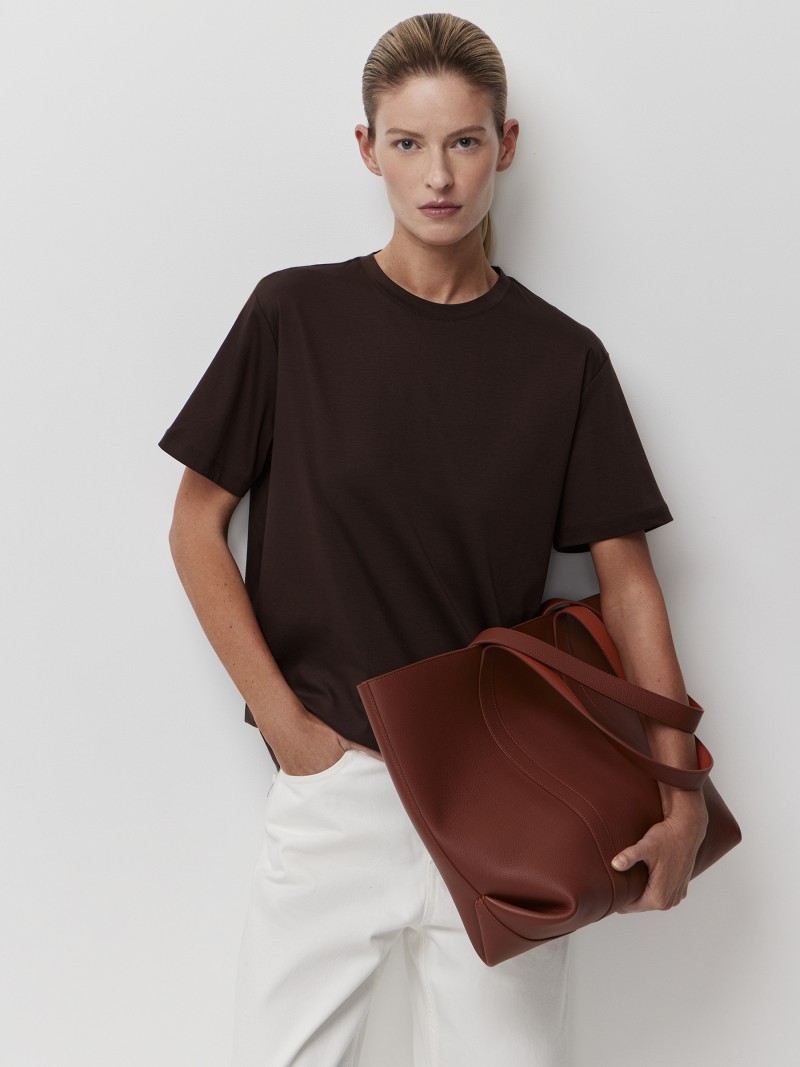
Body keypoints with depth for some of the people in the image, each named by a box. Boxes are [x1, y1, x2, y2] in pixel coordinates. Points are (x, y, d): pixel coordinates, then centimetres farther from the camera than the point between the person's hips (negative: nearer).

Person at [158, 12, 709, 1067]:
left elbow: (626, 575, 1)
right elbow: (197, 525, 1)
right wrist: (283, 721, -5)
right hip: (333, 781, 0)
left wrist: (681, 791, -8)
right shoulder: (295, 314, -2)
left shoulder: (562, 357, 1)